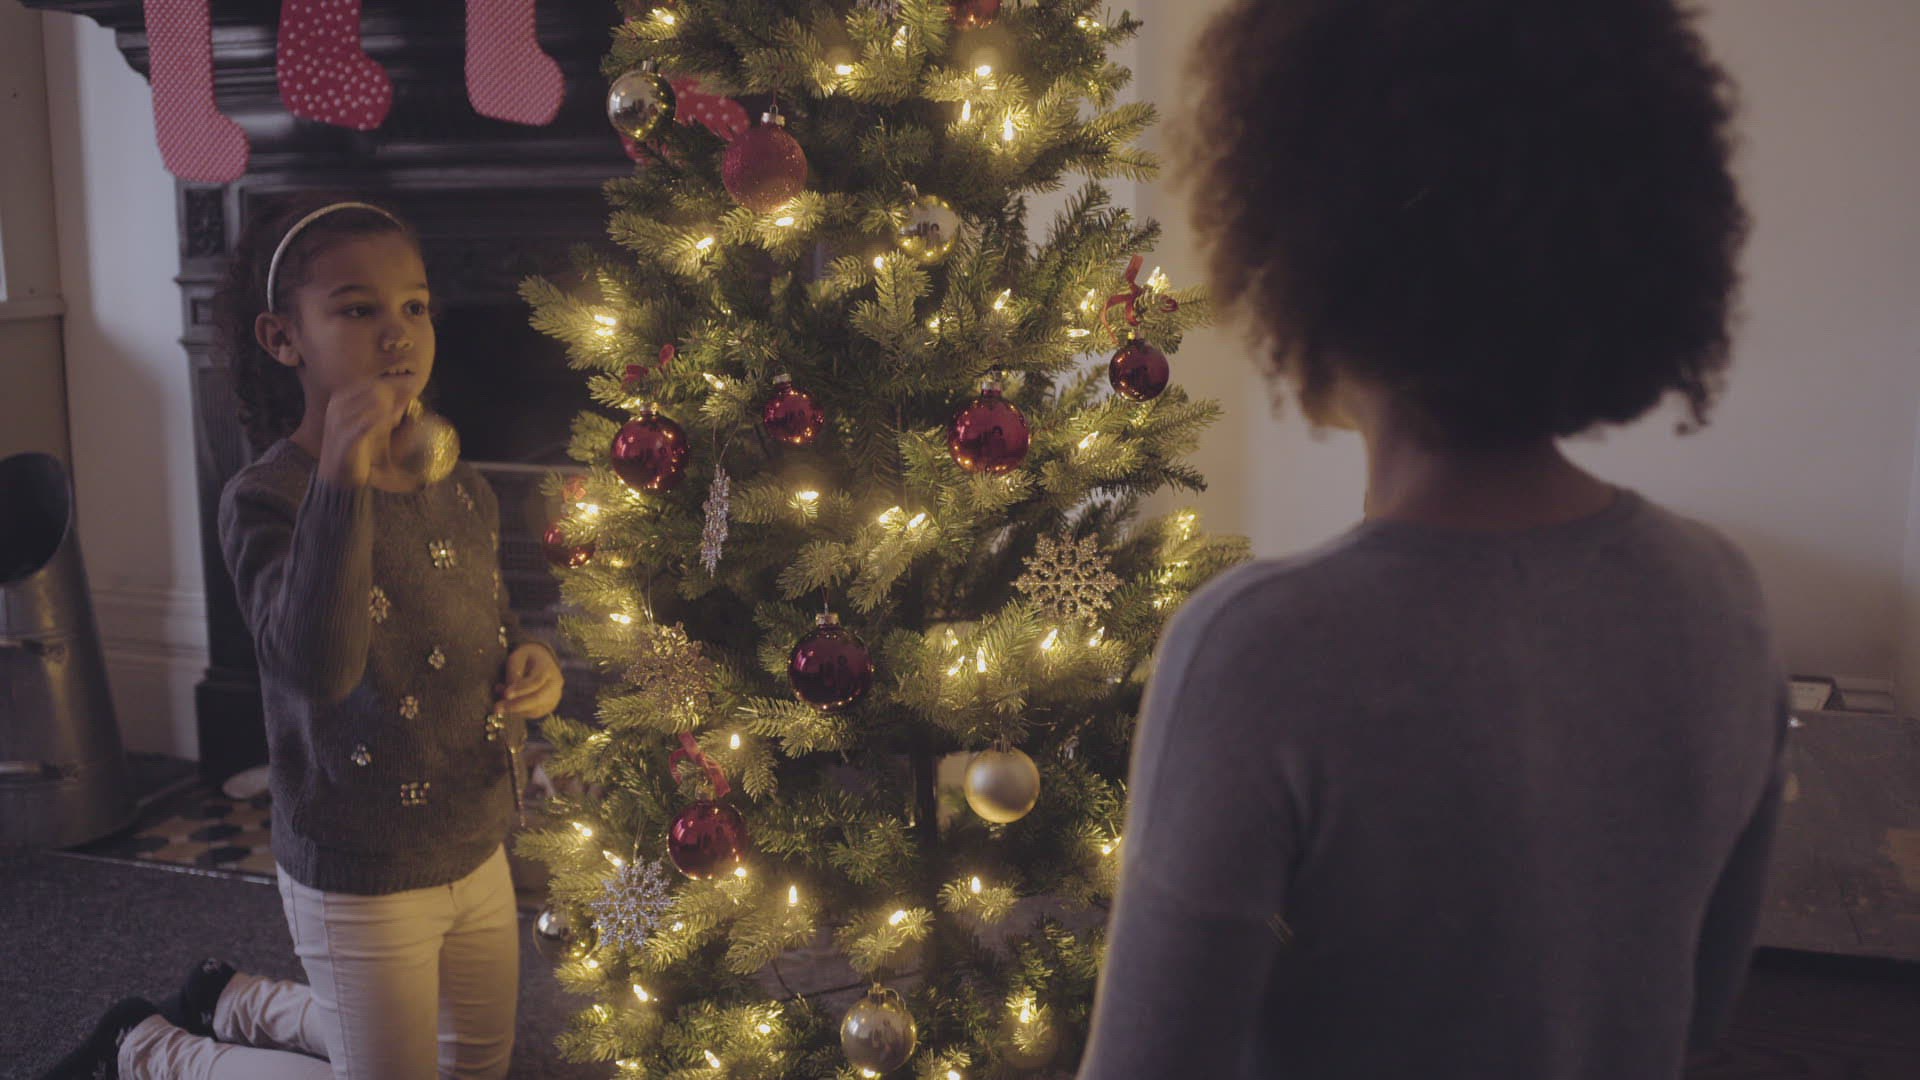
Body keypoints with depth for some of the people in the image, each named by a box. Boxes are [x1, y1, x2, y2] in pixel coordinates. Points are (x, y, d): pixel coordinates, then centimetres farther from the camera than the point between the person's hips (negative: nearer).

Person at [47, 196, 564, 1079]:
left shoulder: (462, 493, 0)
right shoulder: (266, 501, -20)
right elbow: (319, 665, -37)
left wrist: (531, 662, -6)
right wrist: (343, 479, -44)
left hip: (476, 853, 7)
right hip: (360, 882, -7)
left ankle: (238, 1004, 40)